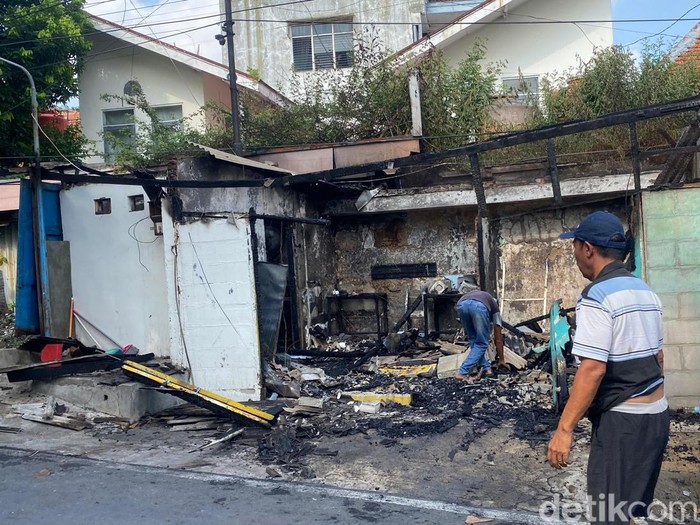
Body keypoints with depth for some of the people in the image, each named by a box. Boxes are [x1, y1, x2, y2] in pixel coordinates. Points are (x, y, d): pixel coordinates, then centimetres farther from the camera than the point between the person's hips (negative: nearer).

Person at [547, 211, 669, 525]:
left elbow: (593, 369, -24)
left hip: (622, 420, -9)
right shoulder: (645, 290, 10)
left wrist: (564, 429, -20)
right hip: (657, 414, 9)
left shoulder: (597, 296, -18)